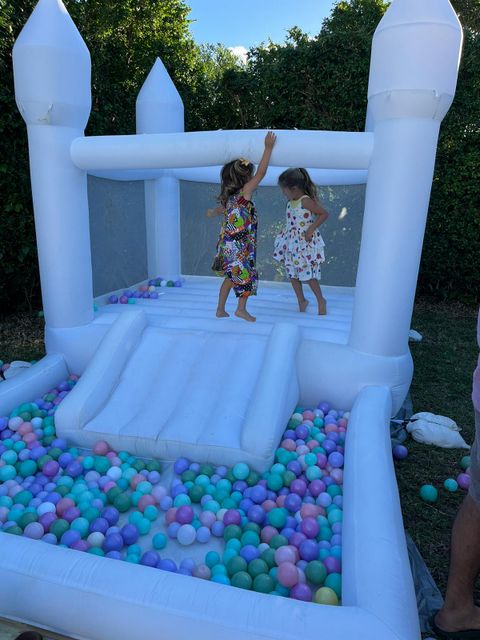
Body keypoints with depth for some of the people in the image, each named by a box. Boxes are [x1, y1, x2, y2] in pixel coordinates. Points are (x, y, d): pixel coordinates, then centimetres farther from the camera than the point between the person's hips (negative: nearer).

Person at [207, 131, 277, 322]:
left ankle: (220, 309, 22)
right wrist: (268, 148, -10)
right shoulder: (244, 193, -12)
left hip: (227, 245, 8)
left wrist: (212, 212, 48)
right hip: (241, 246, -8)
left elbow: (218, 210, 27)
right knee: (247, 274, 7)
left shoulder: (228, 198, 7)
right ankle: (241, 309, 12)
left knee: (230, 277, 17)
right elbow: (261, 172, -14)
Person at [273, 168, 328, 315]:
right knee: (292, 273, 11)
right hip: (291, 242, 8)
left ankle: (321, 301, 17)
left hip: (305, 242, -8)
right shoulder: (291, 201, 5)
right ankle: (301, 300, 27)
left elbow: (324, 214, -19)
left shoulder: (305, 201, -18)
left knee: (308, 275, -3)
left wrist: (311, 229, -22)